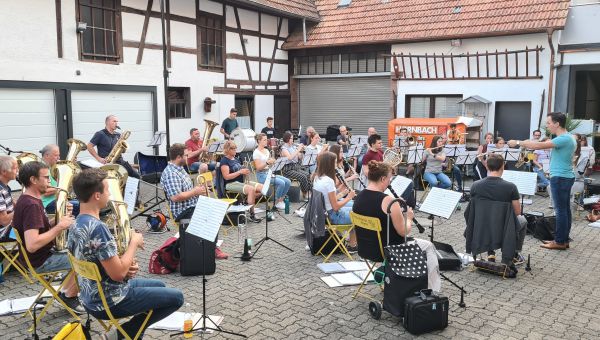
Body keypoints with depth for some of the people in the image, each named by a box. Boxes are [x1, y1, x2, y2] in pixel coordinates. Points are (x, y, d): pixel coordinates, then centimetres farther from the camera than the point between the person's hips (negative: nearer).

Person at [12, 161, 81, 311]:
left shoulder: (29, 199, 6)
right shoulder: (31, 205, -26)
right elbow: (32, 245, -35)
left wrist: (61, 217, -1)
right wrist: (59, 227, -26)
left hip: (42, 254, 10)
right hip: (39, 261, -10)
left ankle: (67, 291, 23)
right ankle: (68, 296, 8)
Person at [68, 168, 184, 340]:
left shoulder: (77, 224, 3)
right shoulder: (97, 227, -28)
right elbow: (118, 273, -28)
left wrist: (128, 265, -2)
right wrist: (134, 243, -14)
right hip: (109, 302, -9)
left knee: (159, 286, 25)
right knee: (176, 297, 0)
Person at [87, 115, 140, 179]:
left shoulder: (118, 135, 15)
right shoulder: (100, 134, -1)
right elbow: (89, 146, -4)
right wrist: (99, 158, -12)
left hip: (119, 161, 5)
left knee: (136, 176, -8)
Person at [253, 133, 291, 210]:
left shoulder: (266, 150, 14)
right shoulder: (256, 152, -9)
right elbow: (258, 167, -16)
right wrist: (267, 162, -28)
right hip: (262, 175, -8)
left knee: (288, 182, -8)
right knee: (281, 183, -25)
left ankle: (281, 200, 2)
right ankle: (276, 203, -9)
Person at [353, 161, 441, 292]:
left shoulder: (359, 197, -1)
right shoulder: (388, 201, -24)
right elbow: (404, 232, -18)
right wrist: (408, 217, 1)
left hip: (365, 248, 8)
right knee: (428, 246, 16)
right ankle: (432, 289, 28)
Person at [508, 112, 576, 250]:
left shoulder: (563, 139, -19)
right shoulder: (569, 138, 14)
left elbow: (539, 146, -26)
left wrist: (518, 142, -18)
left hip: (560, 178, -10)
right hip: (566, 176, 10)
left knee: (560, 210, -5)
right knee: (565, 209, 13)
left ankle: (560, 242, 0)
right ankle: (564, 239, 20)